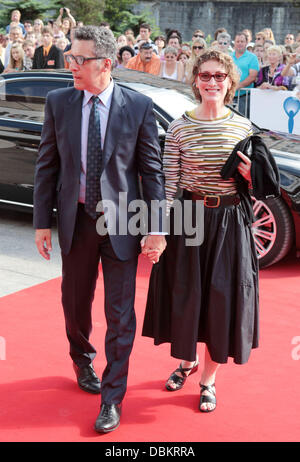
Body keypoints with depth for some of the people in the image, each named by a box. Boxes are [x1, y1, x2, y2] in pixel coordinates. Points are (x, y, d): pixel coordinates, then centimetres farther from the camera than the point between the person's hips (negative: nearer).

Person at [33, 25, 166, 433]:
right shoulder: (58, 102, 0)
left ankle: (112, 399, 17)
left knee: (120, 314, 3)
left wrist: (156, 228, -9)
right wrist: (42, 222, 1)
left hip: (121, 222, -2)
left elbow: (152, 169, -5)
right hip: (76, 219, 3)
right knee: (75, 303, 18)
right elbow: (47, 165, 4)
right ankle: (83, 362, 47)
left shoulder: (139, 106, -7)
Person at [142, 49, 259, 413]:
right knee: (185, 293, 10)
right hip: (187, 218, 0)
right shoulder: (179, 128, -3)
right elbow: (168, 182, -4)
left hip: (230, 221, 1)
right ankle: (187, 360, 39)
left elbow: (252, 184, 10)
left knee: (222, 297, 5)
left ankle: (208, 379, 23)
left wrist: (249, 176, -12)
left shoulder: (244, 127, 2)